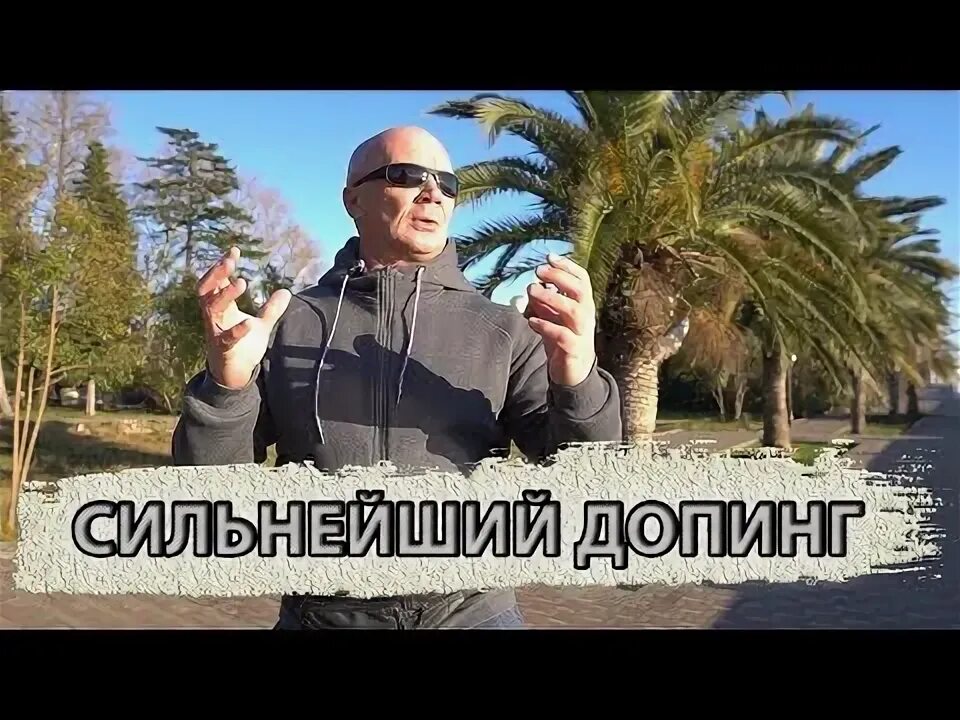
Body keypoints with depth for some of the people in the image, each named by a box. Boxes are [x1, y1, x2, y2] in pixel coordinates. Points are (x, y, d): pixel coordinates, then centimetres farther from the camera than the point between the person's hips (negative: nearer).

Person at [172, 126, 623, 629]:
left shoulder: (503, 332, -2)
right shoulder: (288, 325, -1)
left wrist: (578, 383, -27)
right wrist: (225, 386, -22)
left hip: (470, 613, 0)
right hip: (319, 616, 1)